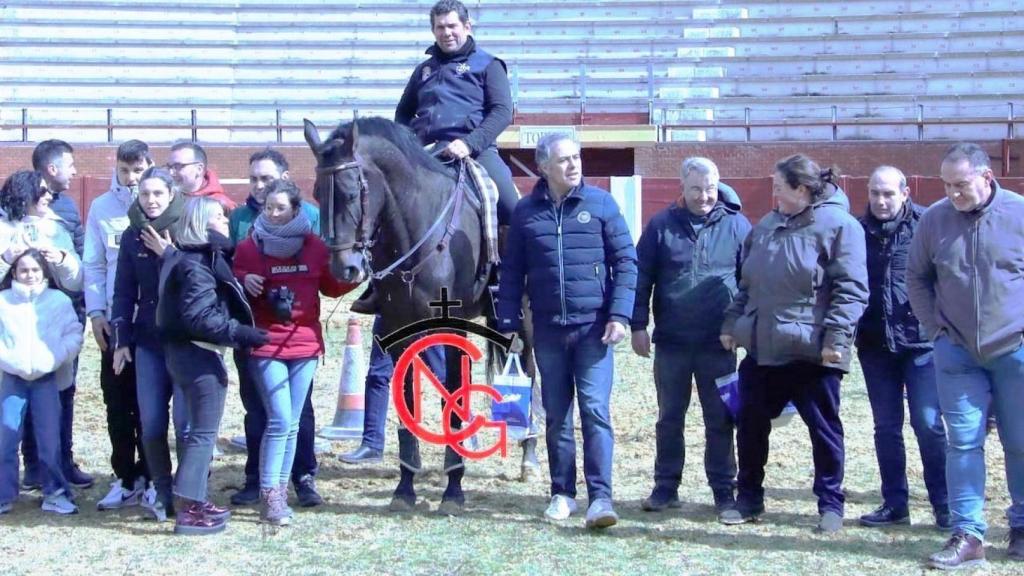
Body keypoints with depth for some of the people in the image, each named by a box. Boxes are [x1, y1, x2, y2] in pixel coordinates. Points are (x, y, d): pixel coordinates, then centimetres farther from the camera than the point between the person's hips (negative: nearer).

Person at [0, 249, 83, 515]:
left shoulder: (59, 300, 4)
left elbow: (74, 336, -1)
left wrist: (49, 361, -13)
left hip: (46, 376, 0)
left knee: (49, 437, 0)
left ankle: (55, 493, 10)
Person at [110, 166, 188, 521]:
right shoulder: (133, 235, 8)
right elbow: (124, 292, 10)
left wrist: (169, 256, -15)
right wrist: (121, 340, 5)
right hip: (148, 342, 4)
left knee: (186, 421, -5)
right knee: (151, 423, 3)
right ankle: (161, 492, 16)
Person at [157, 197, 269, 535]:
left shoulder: (198, 258, 15)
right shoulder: (197, 264, -16)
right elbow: (201, 317, -25)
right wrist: (242, 333, -24)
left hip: (186, 352, 10)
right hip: (200, 356, -10)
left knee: (200, 430, 18)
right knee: (204, 433, -5)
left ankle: (195, 500, 26)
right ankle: (189, 511, -3)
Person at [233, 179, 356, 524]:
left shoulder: (315, 246, 3)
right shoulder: (249, 247, -3)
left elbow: (330, 286, 15)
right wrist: (244, 282, -15)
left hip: (305, 344, 3)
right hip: (266, 345, -3)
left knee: (292, 423, 10)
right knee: (280, 420, -11)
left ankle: (280, 492, 20)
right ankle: (269, 496, -2)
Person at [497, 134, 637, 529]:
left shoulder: (601, 203, 0)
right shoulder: (526, 211, 5)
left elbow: (626, 262, 0)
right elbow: (512, 272, 9)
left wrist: (619, 315, -9)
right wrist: (508, 324, 3)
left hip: (593, 326, -2)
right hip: (548, 329, 3)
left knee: (595, 410, -9)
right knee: (556, 416, 10)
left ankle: (600, 497, -8)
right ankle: (563, 493, 19)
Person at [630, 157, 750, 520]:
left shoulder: (736, 225, 1)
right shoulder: (661, 225, 2)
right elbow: (642, 278, 4)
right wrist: (638, 326, -1)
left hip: (718, 344, -1)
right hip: (671, 343, 1)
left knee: (720, 421, 6)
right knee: (669, 419, 10)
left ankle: (724, 490, 15)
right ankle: (665, 487, 20)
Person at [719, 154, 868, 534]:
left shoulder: (838, 225, -9)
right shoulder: (766, 227, 13)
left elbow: (851, 289, -13)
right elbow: (746, 284, 20)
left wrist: (836, 336, -20)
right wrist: (732, 324, 13)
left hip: (812, 352, -7)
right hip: (761, 348, 7)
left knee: (824, 429, 5)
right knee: (750, 425, 11)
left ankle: (830, 505, 17)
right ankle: (748, 499, 24)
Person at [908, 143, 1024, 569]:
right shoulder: (934, 219, -2)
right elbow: (917, 278, 10)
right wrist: (935, 328, 1)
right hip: (957, 353, 1)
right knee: (963, 442, 1)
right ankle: (967, 535, 5)